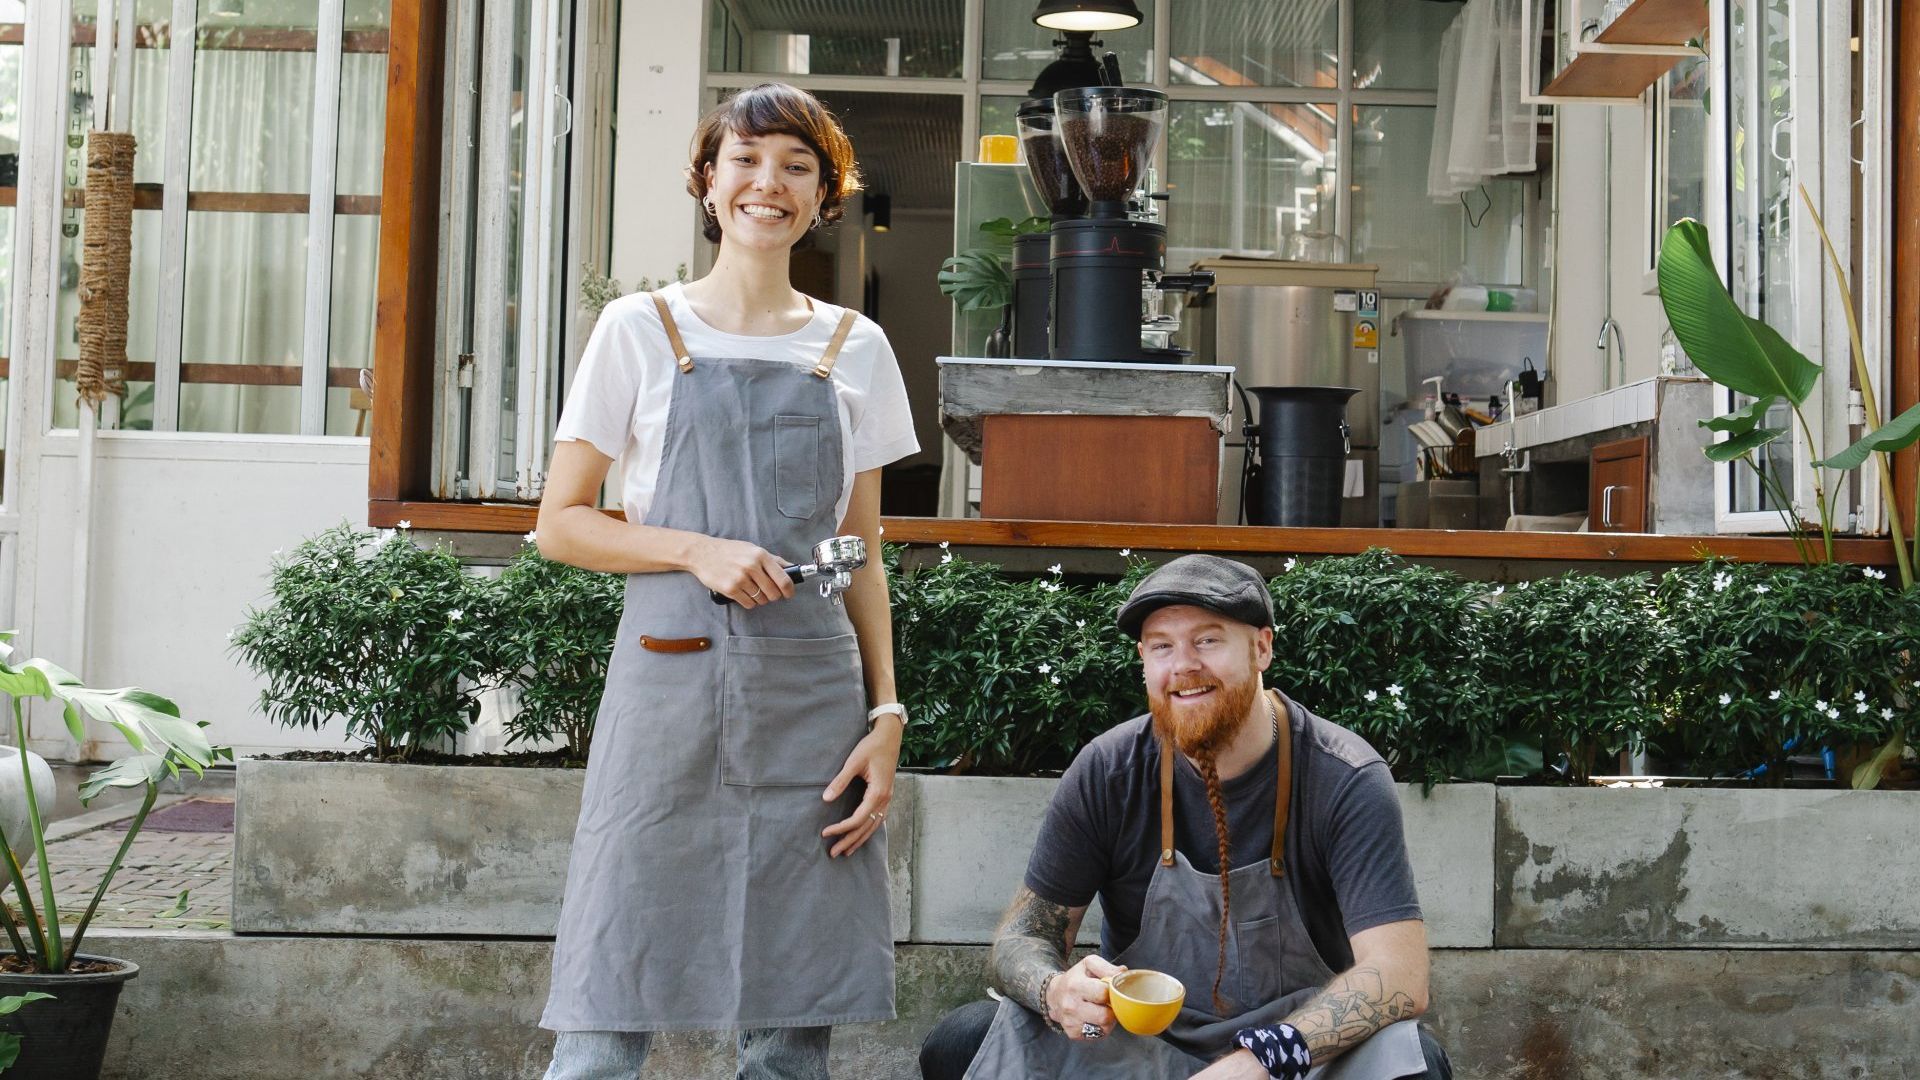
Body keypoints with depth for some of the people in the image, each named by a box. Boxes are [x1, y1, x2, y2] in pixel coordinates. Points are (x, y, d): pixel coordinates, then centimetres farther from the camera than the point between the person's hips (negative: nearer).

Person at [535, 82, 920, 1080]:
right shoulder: (641, 330, 5)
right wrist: (698, 552, -12)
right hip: (668, 683, -2)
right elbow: (560, 523, 3)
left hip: (813, 693, 2)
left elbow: (863, 559, 13)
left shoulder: (854, 349, 11)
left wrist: (885, 716, 4)